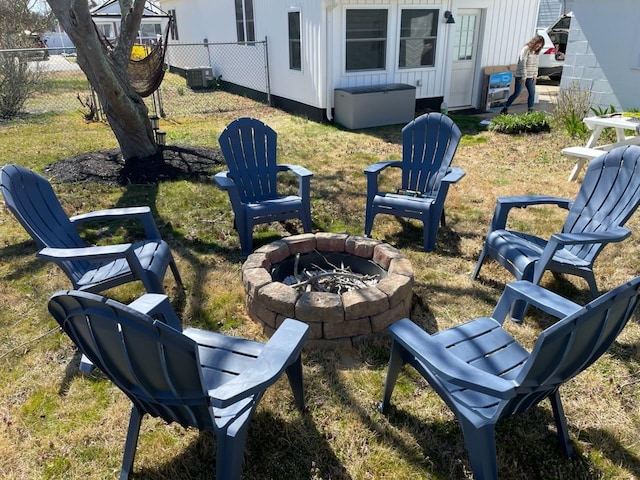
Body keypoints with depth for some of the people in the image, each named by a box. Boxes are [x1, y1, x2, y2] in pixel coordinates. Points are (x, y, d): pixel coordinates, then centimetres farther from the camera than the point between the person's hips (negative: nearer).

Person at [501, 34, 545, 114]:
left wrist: (535, 75, 2)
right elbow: (523, 63, -16)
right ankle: (505, 109, 4)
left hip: (531, 76, 7)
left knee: (532, 93, 2)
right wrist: (524, 76, -18)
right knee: (516, 93, -6)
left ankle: (530, 111, 9)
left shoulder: (536, 52, 11)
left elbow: (536, 64, 15)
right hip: (521, 76, -7)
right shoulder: (526, 49, -12)